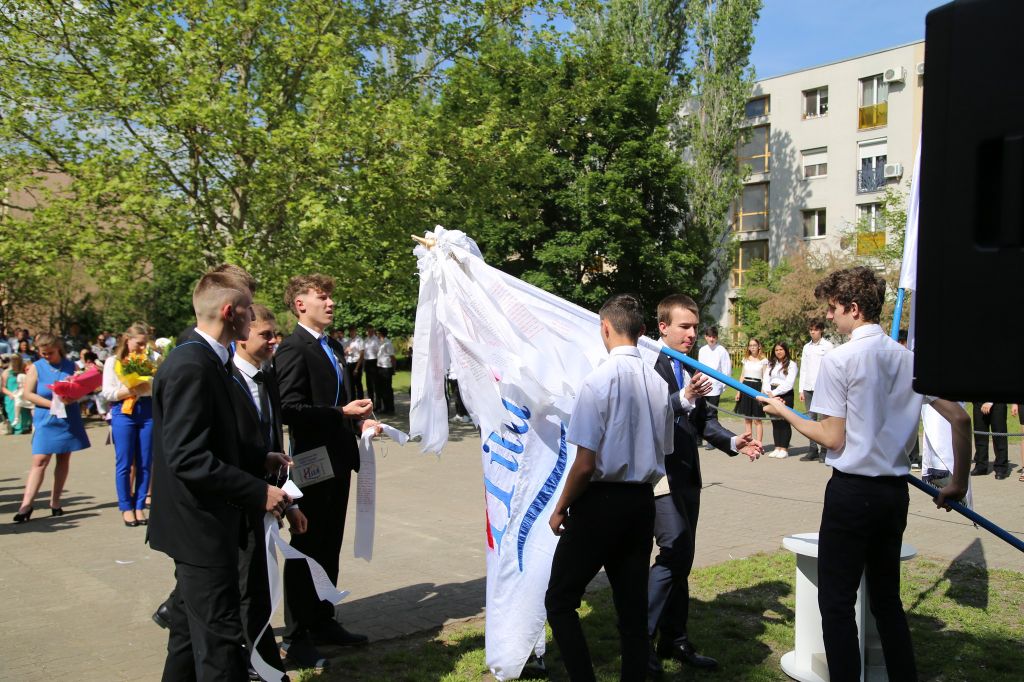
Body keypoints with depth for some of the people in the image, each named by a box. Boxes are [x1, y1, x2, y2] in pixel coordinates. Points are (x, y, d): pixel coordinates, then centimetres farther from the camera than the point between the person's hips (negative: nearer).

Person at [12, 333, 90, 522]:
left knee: (64, 459, 5)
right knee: (40, 460, -9)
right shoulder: (36, 367, 1)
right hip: (45, 420, -2)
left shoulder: (71, 366, 5)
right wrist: (51, 404, -15)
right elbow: (28, 394, -4)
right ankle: (26, 504, -8)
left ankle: (55, 502, 15)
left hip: (69, 419, 2)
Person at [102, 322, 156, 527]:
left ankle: (139, 506, 13)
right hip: (123, 413, -2)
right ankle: (126, 507, 11)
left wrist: (150, 388, -15)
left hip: (147, 412, 2)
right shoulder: (113, 361, 4)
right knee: (124, 463, 2)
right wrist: (131, 391, -16)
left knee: (145, 463, 4)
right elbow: (107, 393, -4)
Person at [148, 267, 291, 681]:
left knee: (190, 635, 21)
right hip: (201, 527, -10)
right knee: (220, 640, -3)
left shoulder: (205, 360, 10)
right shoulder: (191, 366, -21)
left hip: (199, 526, 10)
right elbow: (189, 458, -26)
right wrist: (259, 492, -22)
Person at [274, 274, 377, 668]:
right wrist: (342, 413, -23)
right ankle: (296, 637, 13)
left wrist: (359, 420, 6)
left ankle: (322, 621, 31)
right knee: (306, 549, 2)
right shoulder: (293, 349, -14)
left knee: (329, 547, 17)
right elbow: (289, 409, -22)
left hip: (339, 459, 8)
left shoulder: (333, 347, 14)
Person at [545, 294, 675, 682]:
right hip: (643, 502, 6)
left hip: (600, 501, -6)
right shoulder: (658, 383, 2)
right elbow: (663, 453, 10)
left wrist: (560, 509, -4)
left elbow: (586, 463, -17)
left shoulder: (600, 381, -17)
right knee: (633, 607, 14)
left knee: (559, 601, 8)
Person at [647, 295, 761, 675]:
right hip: (659, 473, -8)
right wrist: (684, 398, -36)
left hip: (687, 474, 8)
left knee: (682, 558, 13)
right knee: (675, 553, -12)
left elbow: (704, 420, 12)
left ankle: (674, 639, 25)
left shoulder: (691, 368, 11)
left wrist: (732, 441, -3)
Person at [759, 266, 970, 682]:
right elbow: (960, 418, 5)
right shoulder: (910, 360, 5)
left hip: (852, 491, -6)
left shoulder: (838, 361, -13)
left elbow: (833, 440, -13)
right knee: (887, 597, 20)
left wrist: (785, 414, 1)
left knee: (836, 602, 4)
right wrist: (958, 483, 15)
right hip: (895, 491, 7)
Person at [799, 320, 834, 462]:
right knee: (811, 419, 7)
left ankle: (824, 451, -2)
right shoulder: (806, 347, 16)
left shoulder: (828, 346, 0)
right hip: (808, 388, 5)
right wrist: (801, 389, 12)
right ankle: (813, 450, 11)